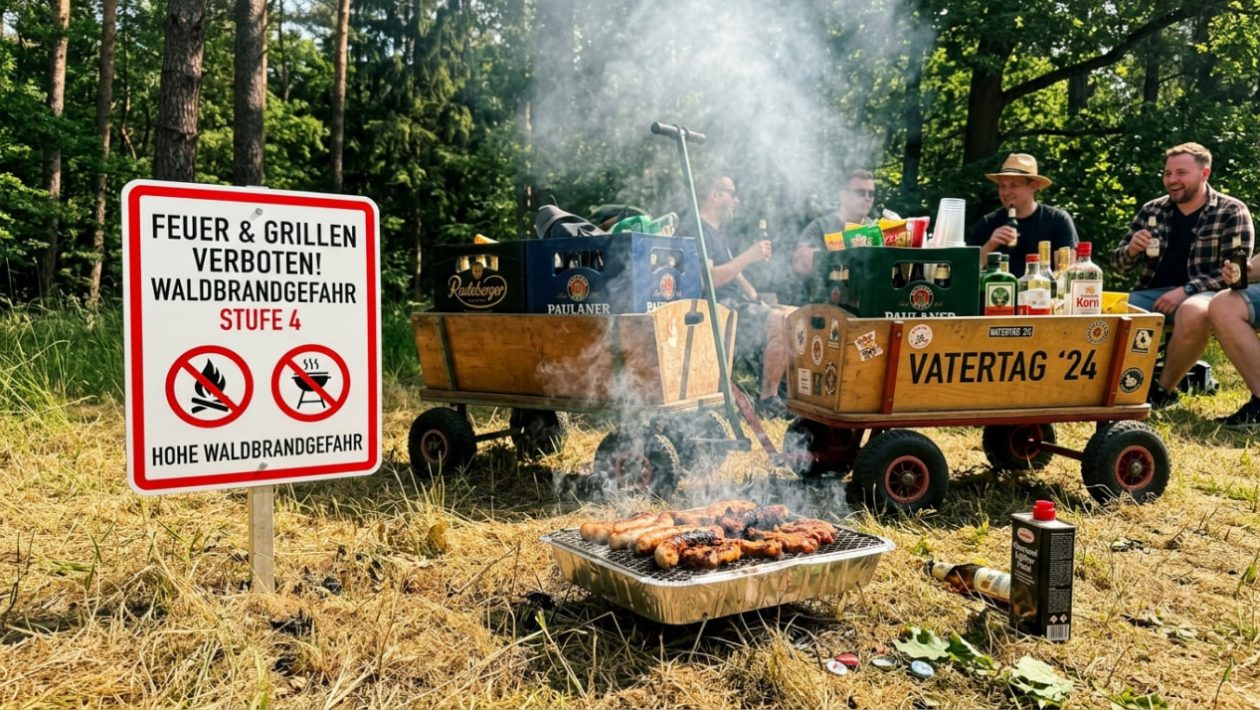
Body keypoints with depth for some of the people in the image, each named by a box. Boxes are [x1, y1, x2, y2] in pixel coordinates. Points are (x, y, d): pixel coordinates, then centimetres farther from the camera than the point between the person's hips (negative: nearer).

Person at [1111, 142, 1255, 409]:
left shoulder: (1231, 212, 2)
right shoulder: (1151, 211, 12)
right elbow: (1119, 263, 14)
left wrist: (1186, 290, -20)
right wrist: (1132, 250, -10)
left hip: (1201, 295, -3)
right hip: (1151, 293, 4)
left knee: (1193, 314, -39)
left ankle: (1163, 390, -15)